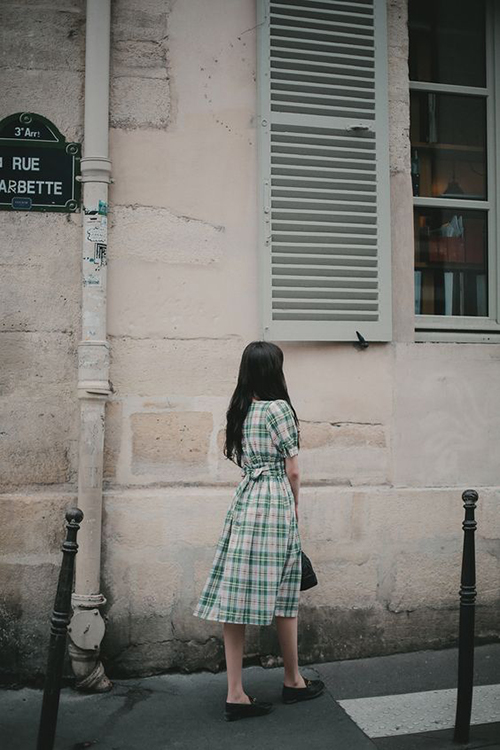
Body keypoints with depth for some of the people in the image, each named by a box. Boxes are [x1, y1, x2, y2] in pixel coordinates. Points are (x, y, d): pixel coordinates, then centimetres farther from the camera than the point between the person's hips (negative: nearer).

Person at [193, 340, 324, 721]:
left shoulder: (239, 409, 10)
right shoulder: (279, 408, -9)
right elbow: (292, 471, -7)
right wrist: (296, 508, 8)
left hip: (244, 500, 6)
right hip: (275, 501, -6)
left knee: (237, 597, 3)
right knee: (283, 596, 8)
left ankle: (235, 693, 8)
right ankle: (293, 681, 25)